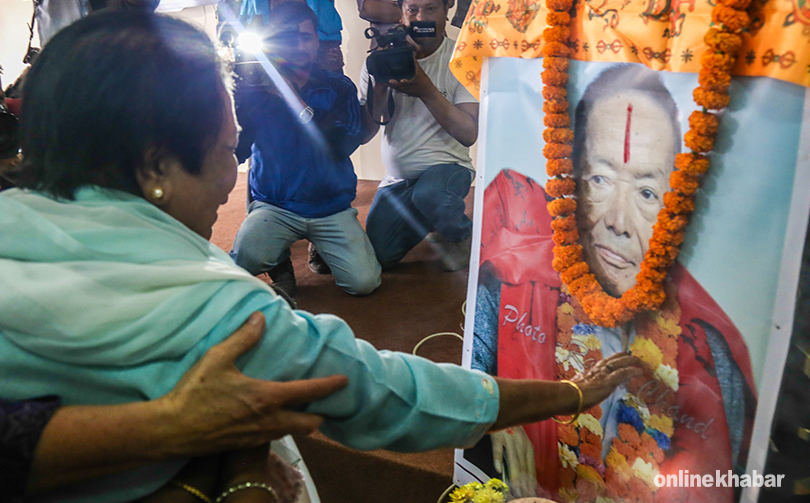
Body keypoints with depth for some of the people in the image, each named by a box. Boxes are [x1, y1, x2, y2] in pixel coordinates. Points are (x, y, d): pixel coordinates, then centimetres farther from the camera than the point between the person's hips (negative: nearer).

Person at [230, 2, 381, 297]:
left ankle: (320, 246, 19)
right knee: (244, 260, -30)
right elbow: (236, 151, -5)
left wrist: (295, 100, -19)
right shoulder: (256, 89, 3)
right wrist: (241, 95, -18)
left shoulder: (338, 88, 5)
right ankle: (281, 261, 8)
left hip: (331, 206, 1)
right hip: (273, 205, -1)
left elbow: (343, 145, -12)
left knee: (364, 282, -14)